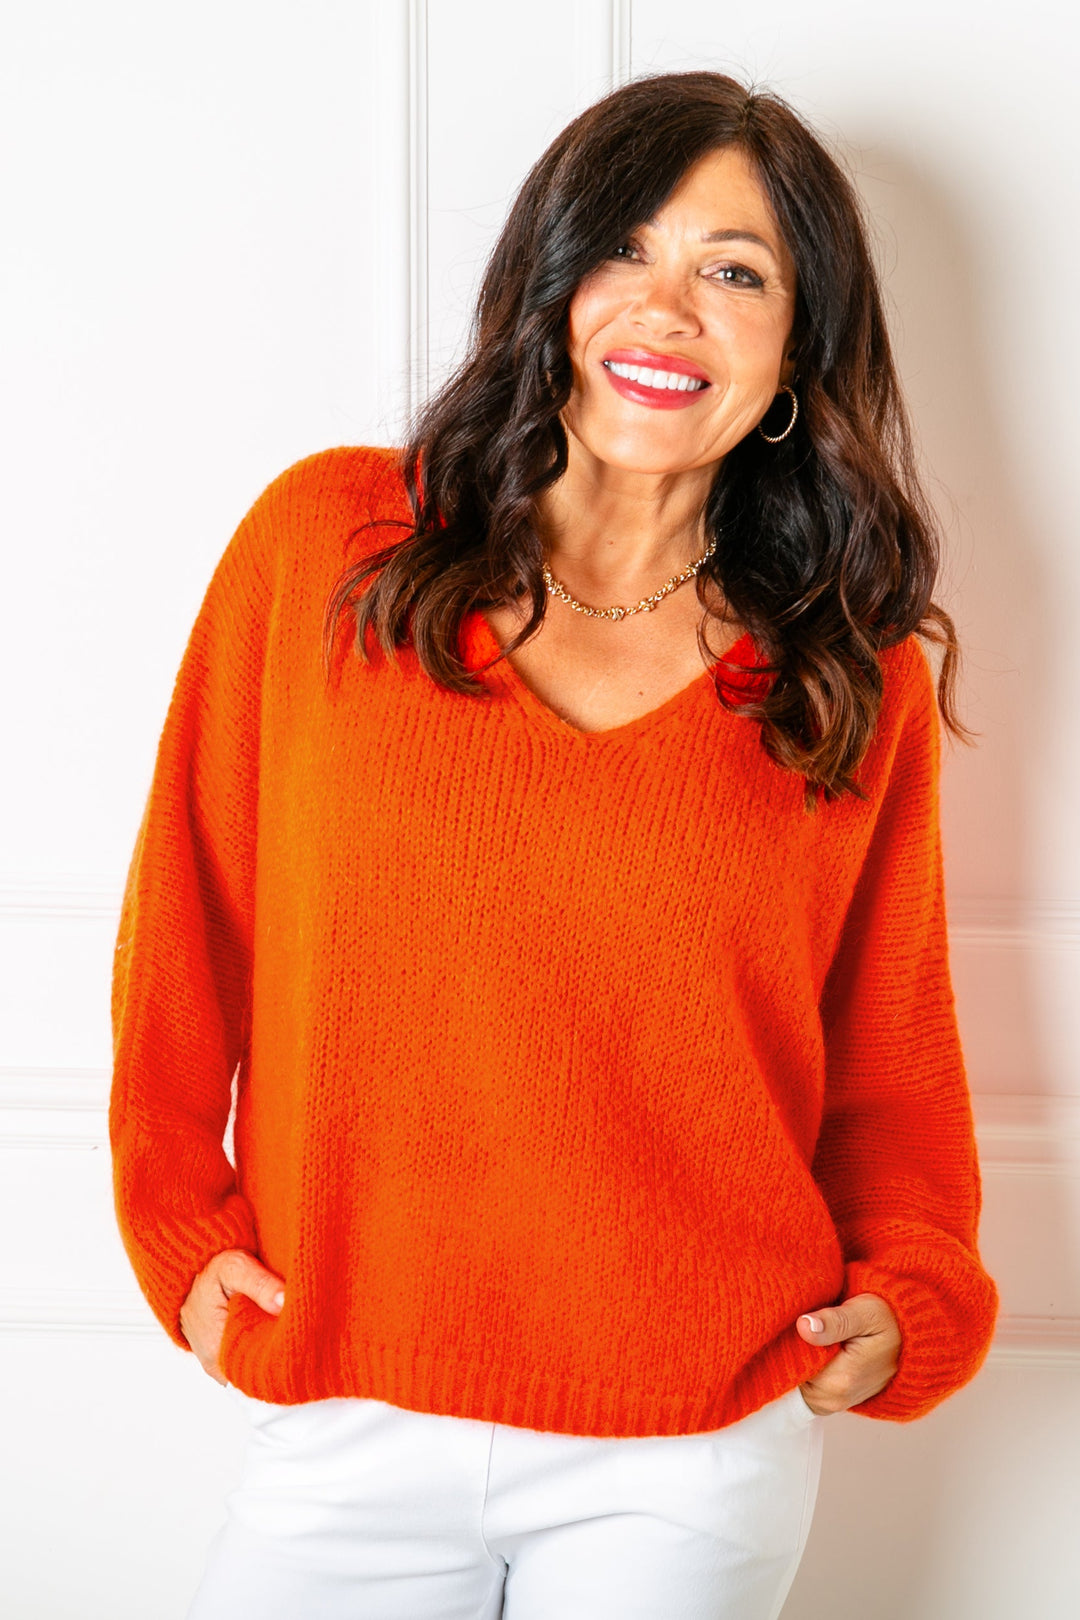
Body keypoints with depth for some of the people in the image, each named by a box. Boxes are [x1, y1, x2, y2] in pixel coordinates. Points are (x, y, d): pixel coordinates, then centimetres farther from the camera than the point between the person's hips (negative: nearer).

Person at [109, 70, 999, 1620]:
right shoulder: (324, 544, -2)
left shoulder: (859, 682, 2)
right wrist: (186, 1228, 4)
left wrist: (907, 1296, -1)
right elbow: (191, 916, 5)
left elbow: (891, 1051, 11)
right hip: (343, 1417, 0)